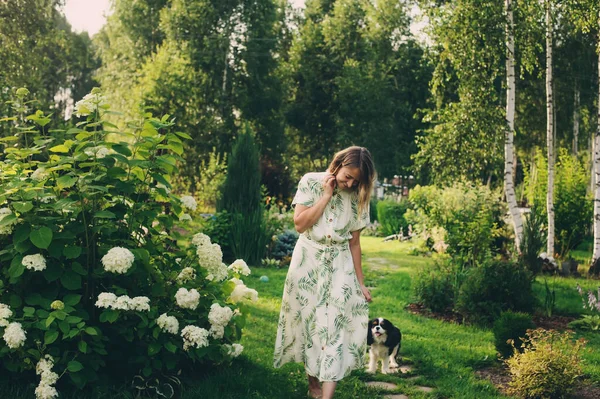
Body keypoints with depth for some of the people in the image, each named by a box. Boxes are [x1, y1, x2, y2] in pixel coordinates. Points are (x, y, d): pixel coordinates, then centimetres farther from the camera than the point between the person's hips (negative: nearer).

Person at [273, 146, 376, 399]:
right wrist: (327, 195, -15)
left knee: (336, 326, -9)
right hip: (308, 261, -1)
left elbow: (354, 242, 5)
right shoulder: (311, 182, -6)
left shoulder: (357, 197, 0)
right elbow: (300, 224, -13)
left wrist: (360, 282, 6)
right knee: (309, 321, 6)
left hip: (340, 265, 1)